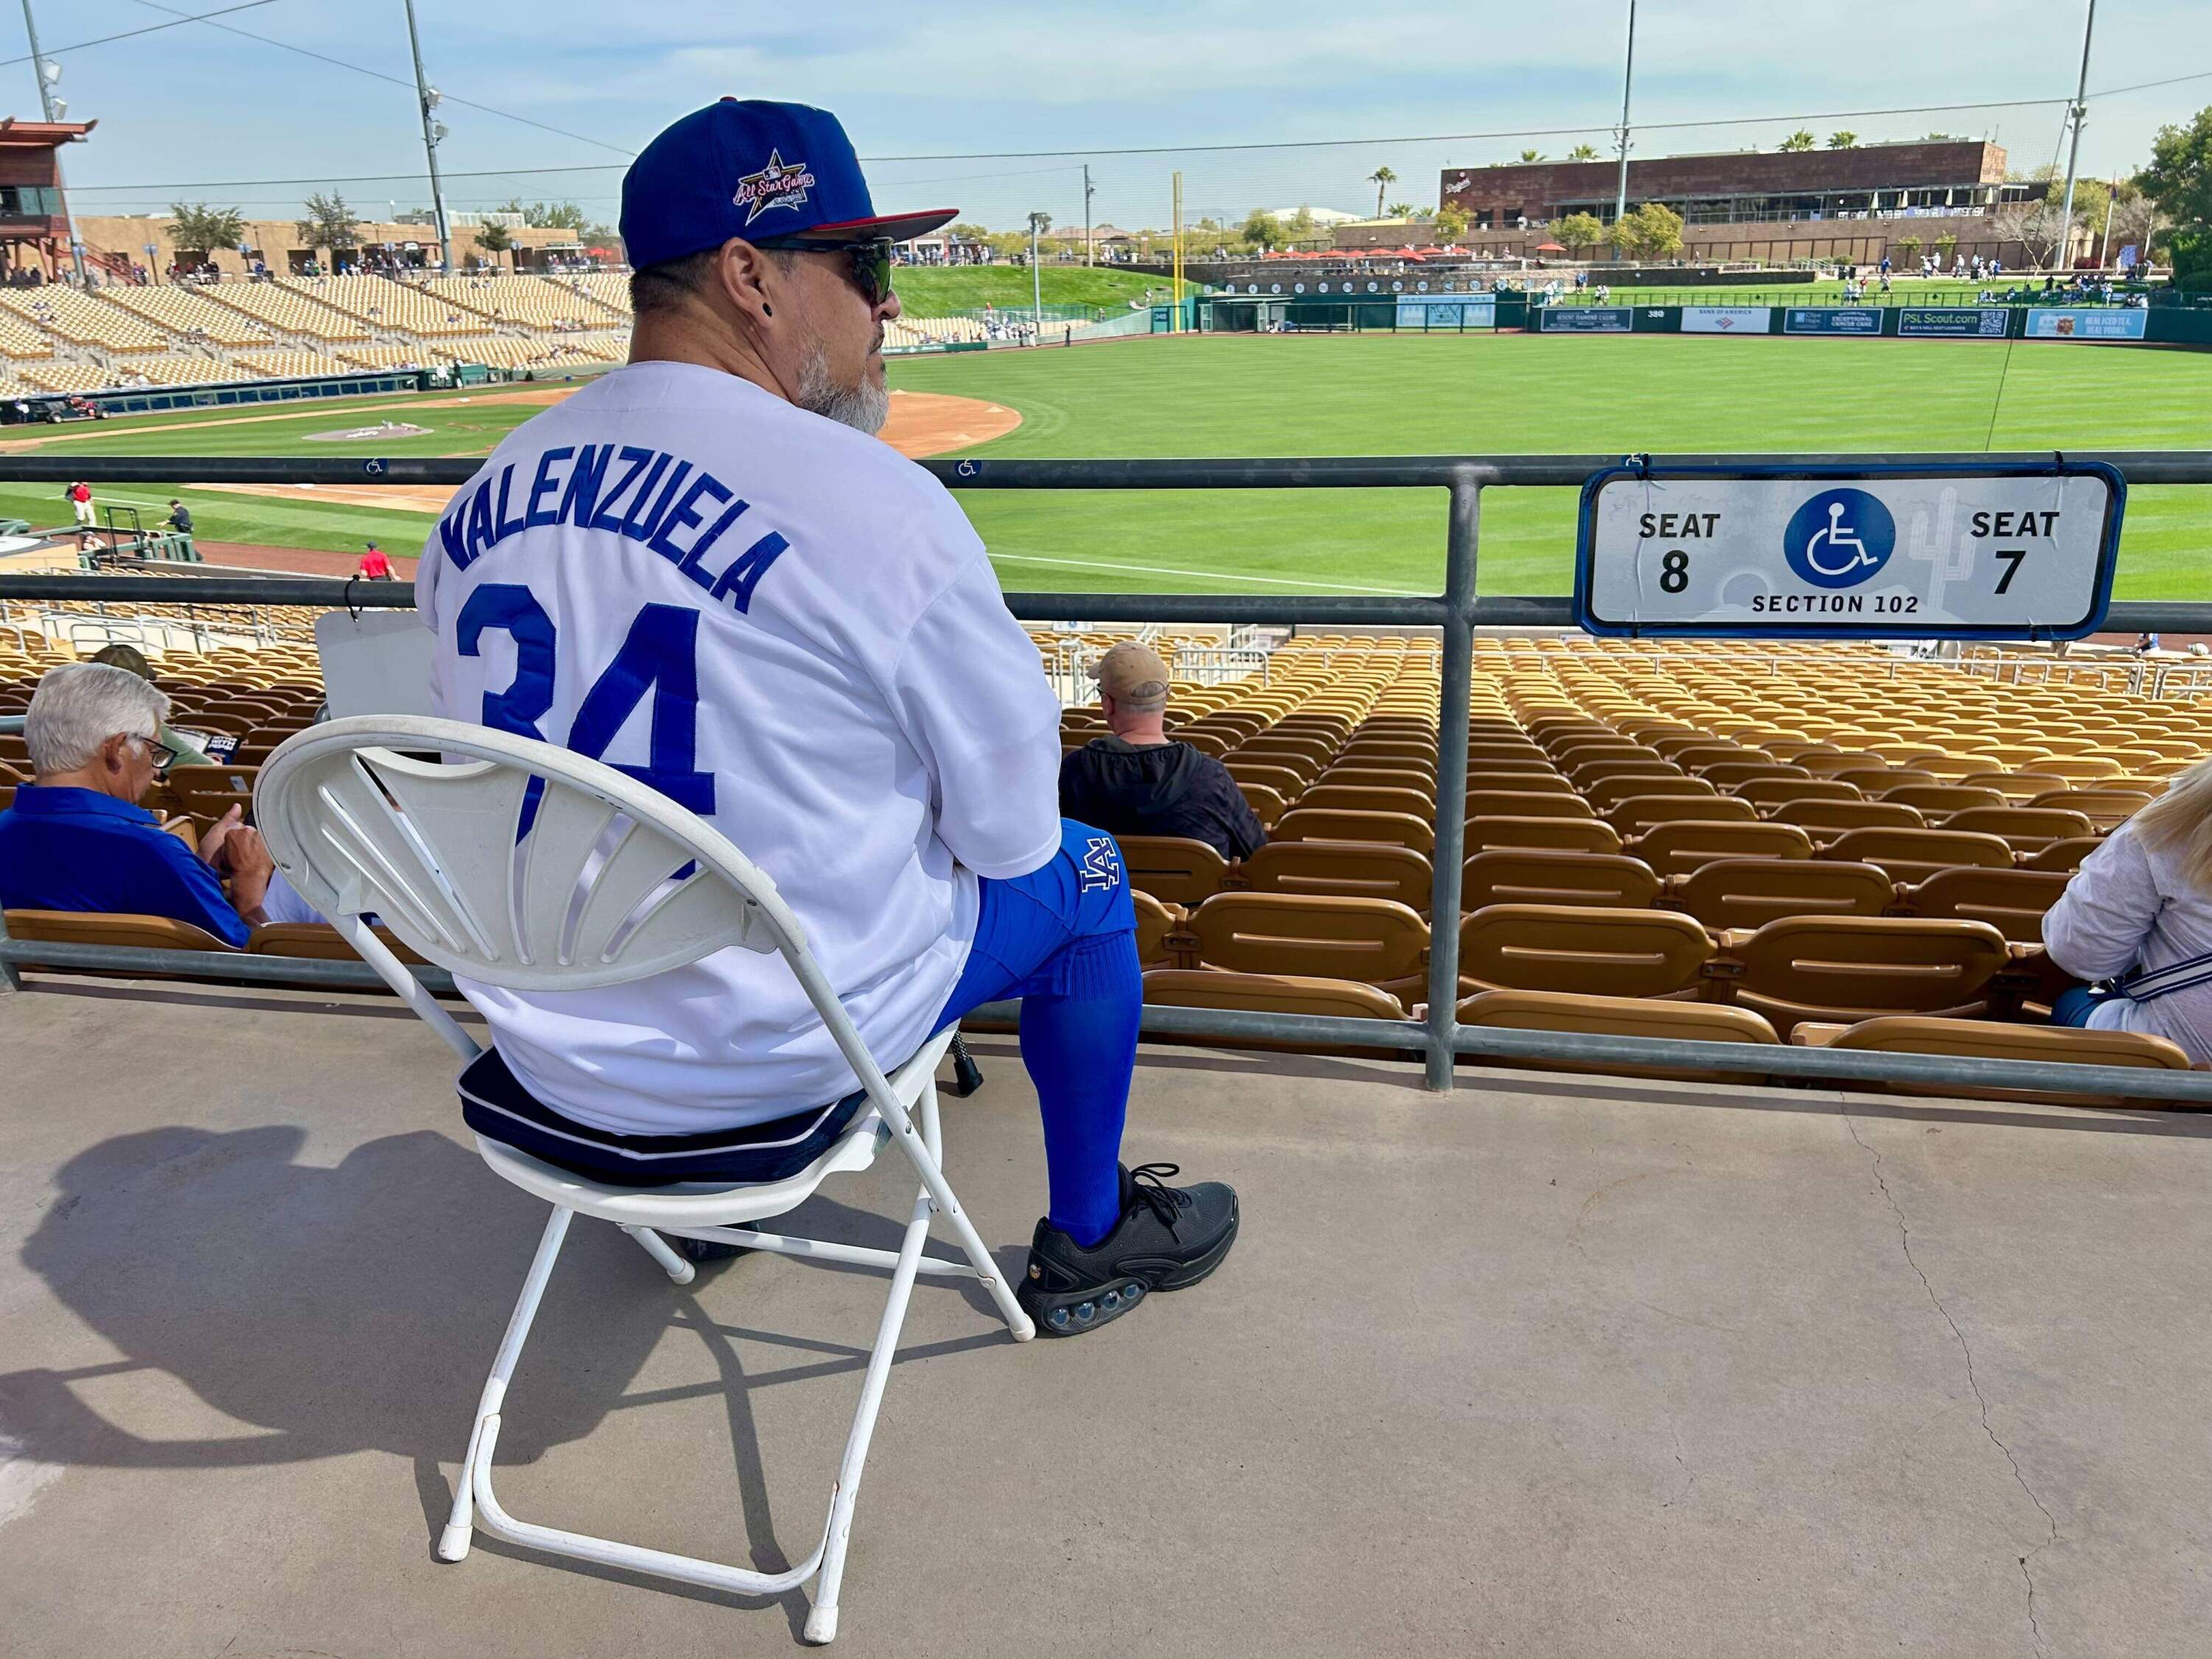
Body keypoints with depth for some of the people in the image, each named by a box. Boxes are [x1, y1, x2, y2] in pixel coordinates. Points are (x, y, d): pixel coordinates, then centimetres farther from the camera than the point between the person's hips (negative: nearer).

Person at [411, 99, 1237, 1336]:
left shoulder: (483, 496, -2)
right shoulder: (877, 505, -21)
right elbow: (1008, 827, -12)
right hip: (769, 1070, -6)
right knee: (1079, 872, 15)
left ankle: (696, 1200, 49)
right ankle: (1088, 1242, 33)